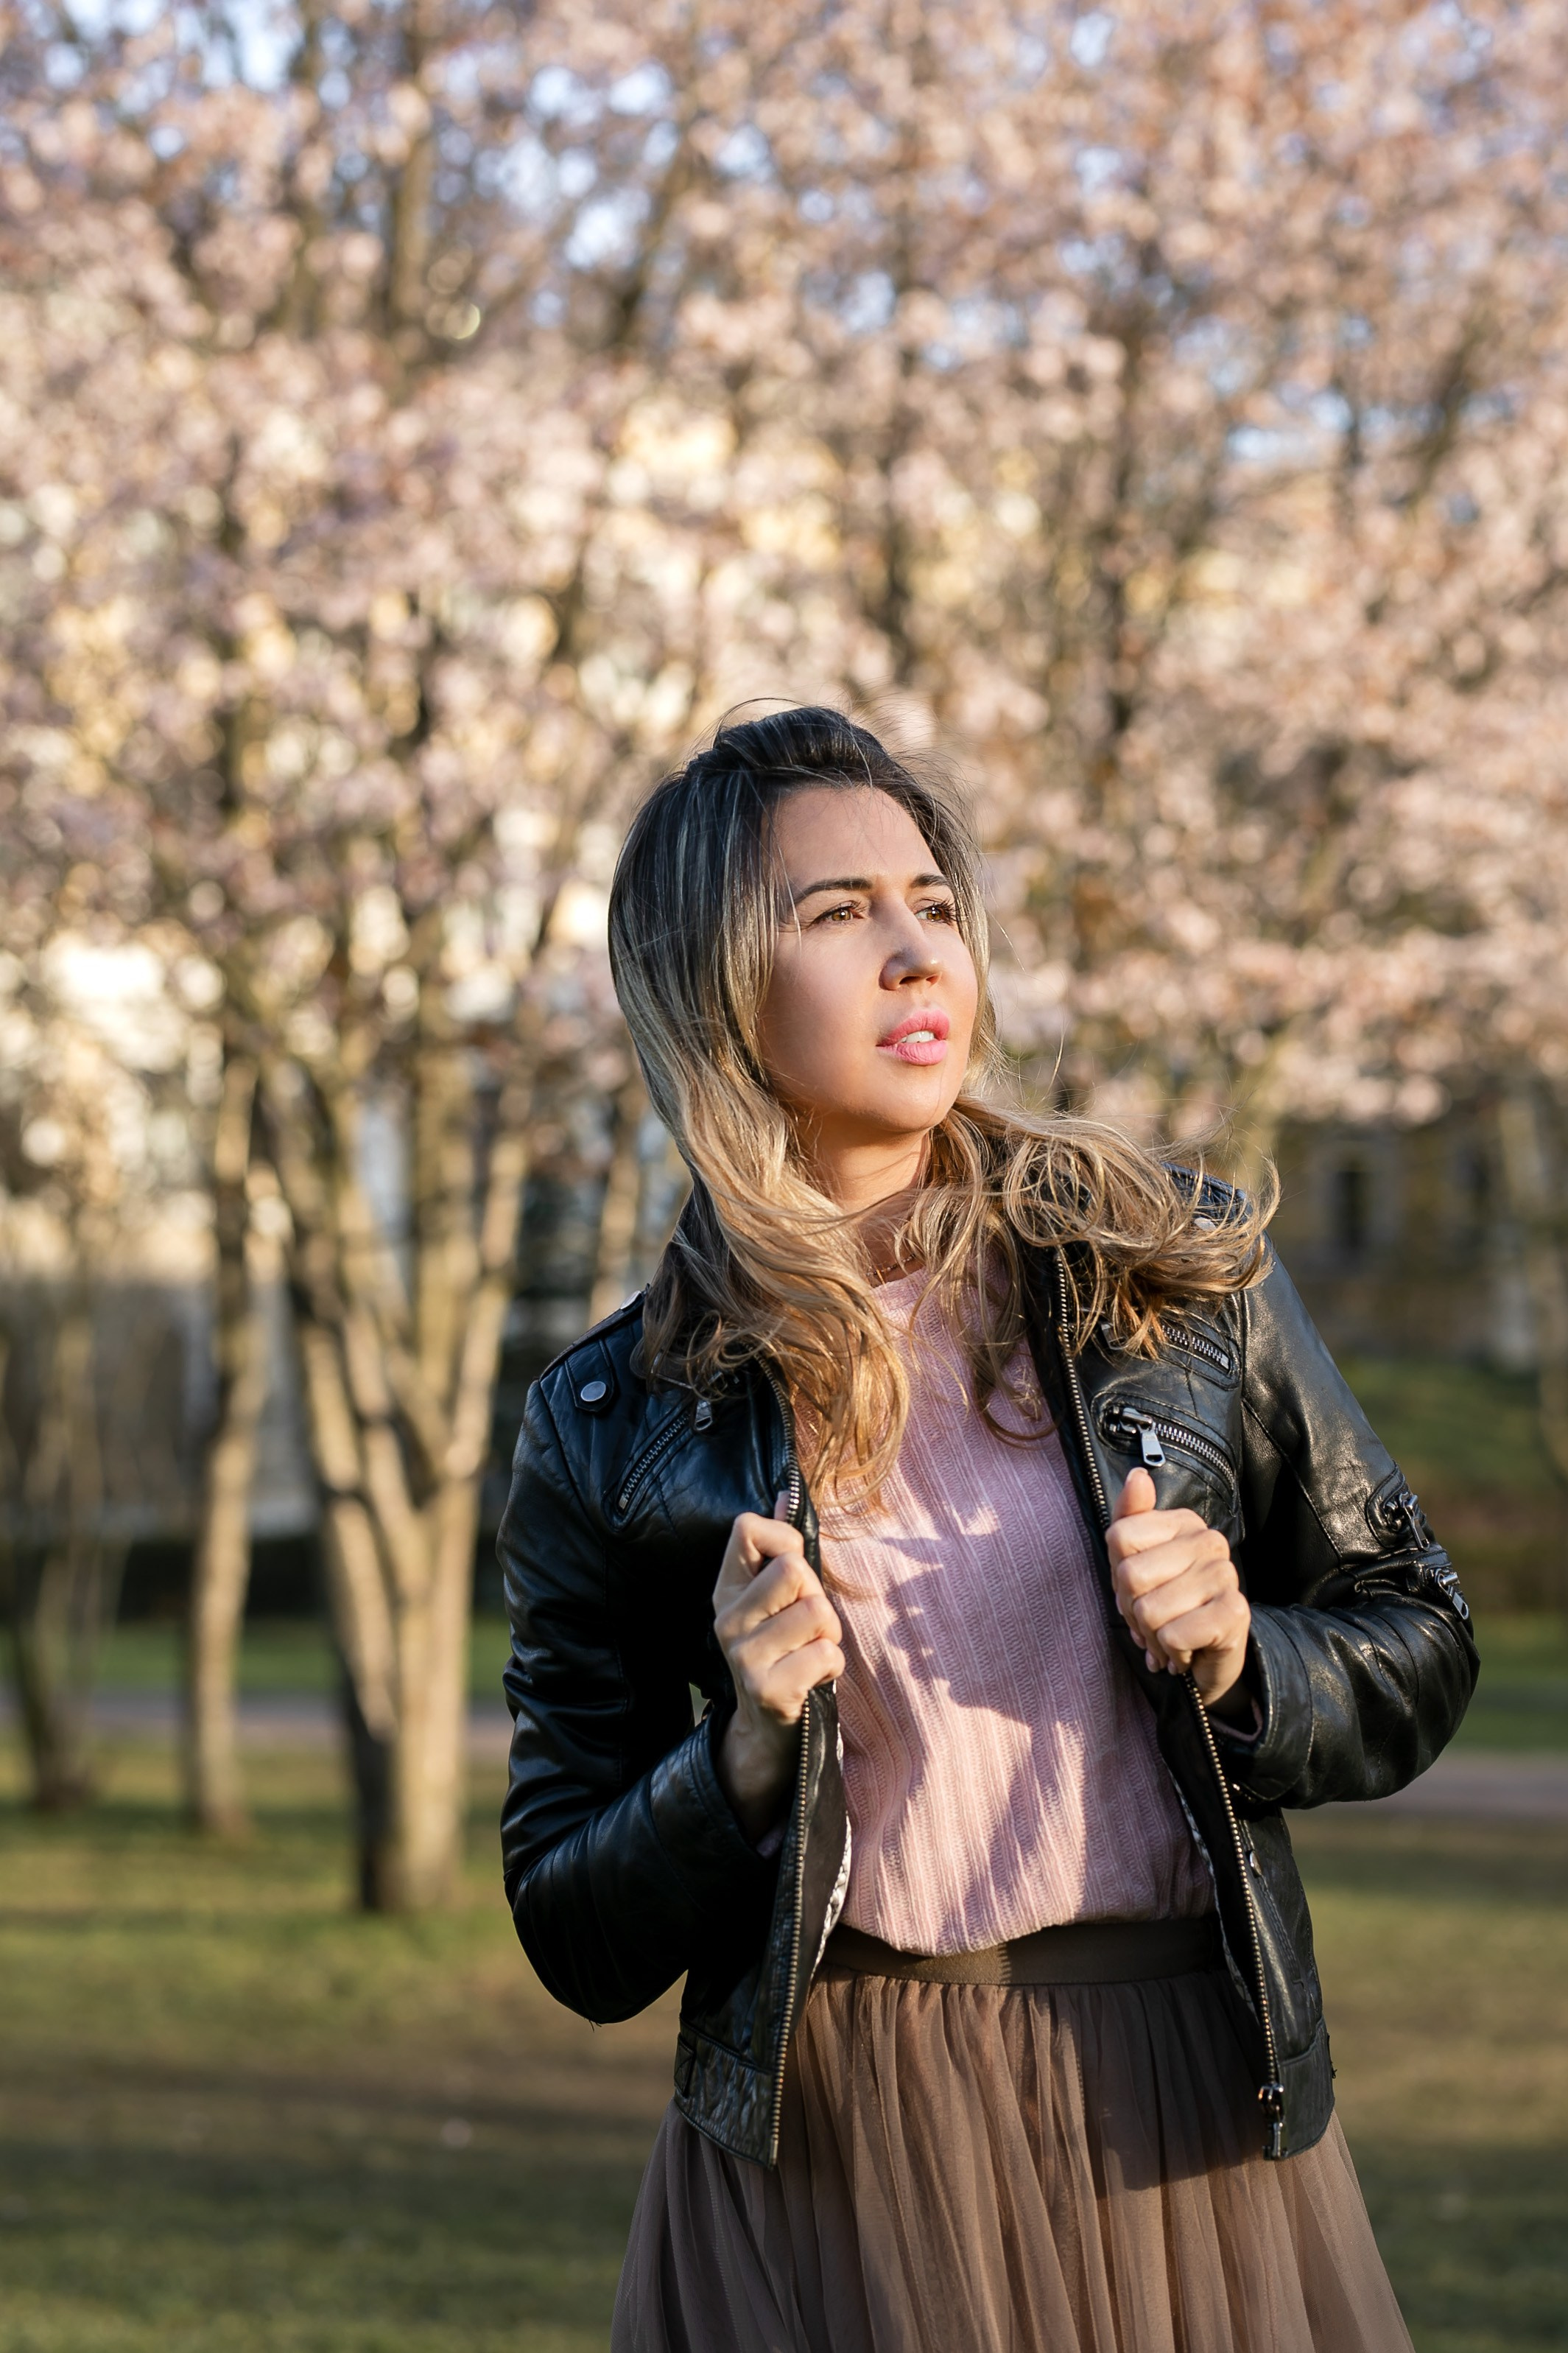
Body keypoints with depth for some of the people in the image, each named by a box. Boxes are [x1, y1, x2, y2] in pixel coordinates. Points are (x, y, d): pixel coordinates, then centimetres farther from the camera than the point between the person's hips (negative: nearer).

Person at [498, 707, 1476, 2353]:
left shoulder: (1177, 1267, 2)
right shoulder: (613, 1430, 0)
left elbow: (1419, 1650, 9)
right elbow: (580, 1945, 2)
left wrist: (1236, 1662, -11)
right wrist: (747, 1752, -15)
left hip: (1189, 2133, 1)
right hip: (825, 2158, -1)